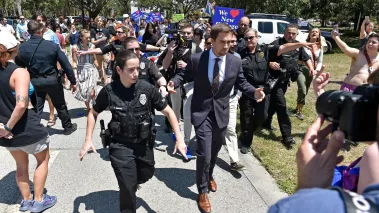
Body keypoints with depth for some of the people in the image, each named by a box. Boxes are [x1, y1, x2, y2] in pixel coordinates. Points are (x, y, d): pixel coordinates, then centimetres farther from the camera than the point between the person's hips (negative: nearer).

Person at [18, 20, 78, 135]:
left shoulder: (22, 47, -7)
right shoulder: (52, 45, -14)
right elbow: (66, 65, -12)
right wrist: (73, 81, -5)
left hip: (34, 81, 2)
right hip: (52, 80, -2)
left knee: (36, 108, 13)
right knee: (60, 105, 16)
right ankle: (68, 127, 31)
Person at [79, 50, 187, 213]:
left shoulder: (147, 88, -13)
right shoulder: (109, 91, -13)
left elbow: (168, 111, -5)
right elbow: (93, 113, 4)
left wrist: (179, 138, -12)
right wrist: (88, 140, -4)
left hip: (144, 144, 2)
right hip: (121, 146, -2)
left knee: (146, 176, 23)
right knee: (127, 189, 0)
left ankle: (131, 183, 58)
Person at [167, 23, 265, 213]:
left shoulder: (235, 62, -5)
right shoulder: (196, 59, -11)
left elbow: (241, 83, 5)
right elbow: (183, 75, 2)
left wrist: (254, 92, -14)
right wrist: (173, 83, -19)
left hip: (221, 112, 3)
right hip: (202, 112, -3)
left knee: (214, 150, 20)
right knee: (204, 154, -7)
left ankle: (209, 176, 51)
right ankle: (202, 191, 17)